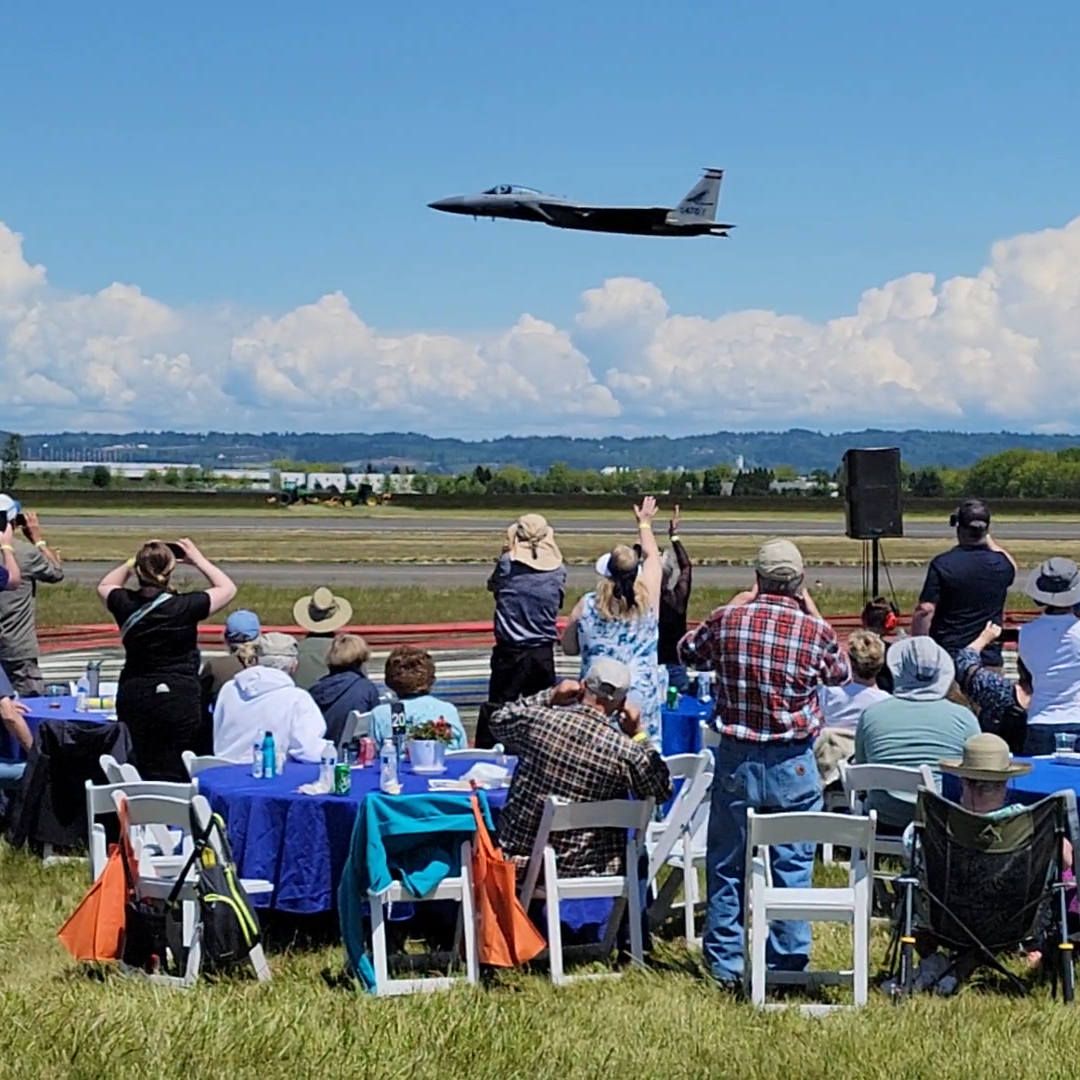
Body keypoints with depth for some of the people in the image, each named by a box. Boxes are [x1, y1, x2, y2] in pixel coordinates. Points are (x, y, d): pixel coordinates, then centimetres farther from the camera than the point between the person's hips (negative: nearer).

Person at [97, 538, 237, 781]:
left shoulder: (126, 605, -5)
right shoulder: (185, 607, -14)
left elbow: (105, 586, 20)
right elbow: (227, 588, 3)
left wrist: (133, 561, 16)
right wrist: (198, 560, 10)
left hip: (133, 697, 4)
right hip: (179, 698, -4)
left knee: (137, 775, 12)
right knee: (174, 776, 2)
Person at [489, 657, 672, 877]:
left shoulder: (536, 720, -12)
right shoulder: (625, 752, -17)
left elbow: (498, 721, 12)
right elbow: (661, 791, 2)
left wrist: (548, 697, 9)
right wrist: (639, 735, 3)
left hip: (519, 862, 1)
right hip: (583, 870, -1)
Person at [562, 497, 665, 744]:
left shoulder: (586, 606, -3)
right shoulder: (648, 599, -3)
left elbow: (569, 648, 10)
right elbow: (652, 556, 16)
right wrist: (644, 523, 32)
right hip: (642, 697, -1)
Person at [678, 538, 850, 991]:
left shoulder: (727, 620, -5)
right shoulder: (814, 629, -7)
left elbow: (687, 652, 16)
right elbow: (840, 673, 15)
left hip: (735, 760, 1)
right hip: (793, 765, -1)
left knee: (727, 866, 11)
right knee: (791, 866, 9)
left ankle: (726, 966, 16)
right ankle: (787, 964, 12)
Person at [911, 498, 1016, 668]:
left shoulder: (942, 564, -9)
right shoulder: (1001, 566, 2)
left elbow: (925, 610, -12)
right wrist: (988, 539, 33)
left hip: (947, 656, -2)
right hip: (990, 659, 2)